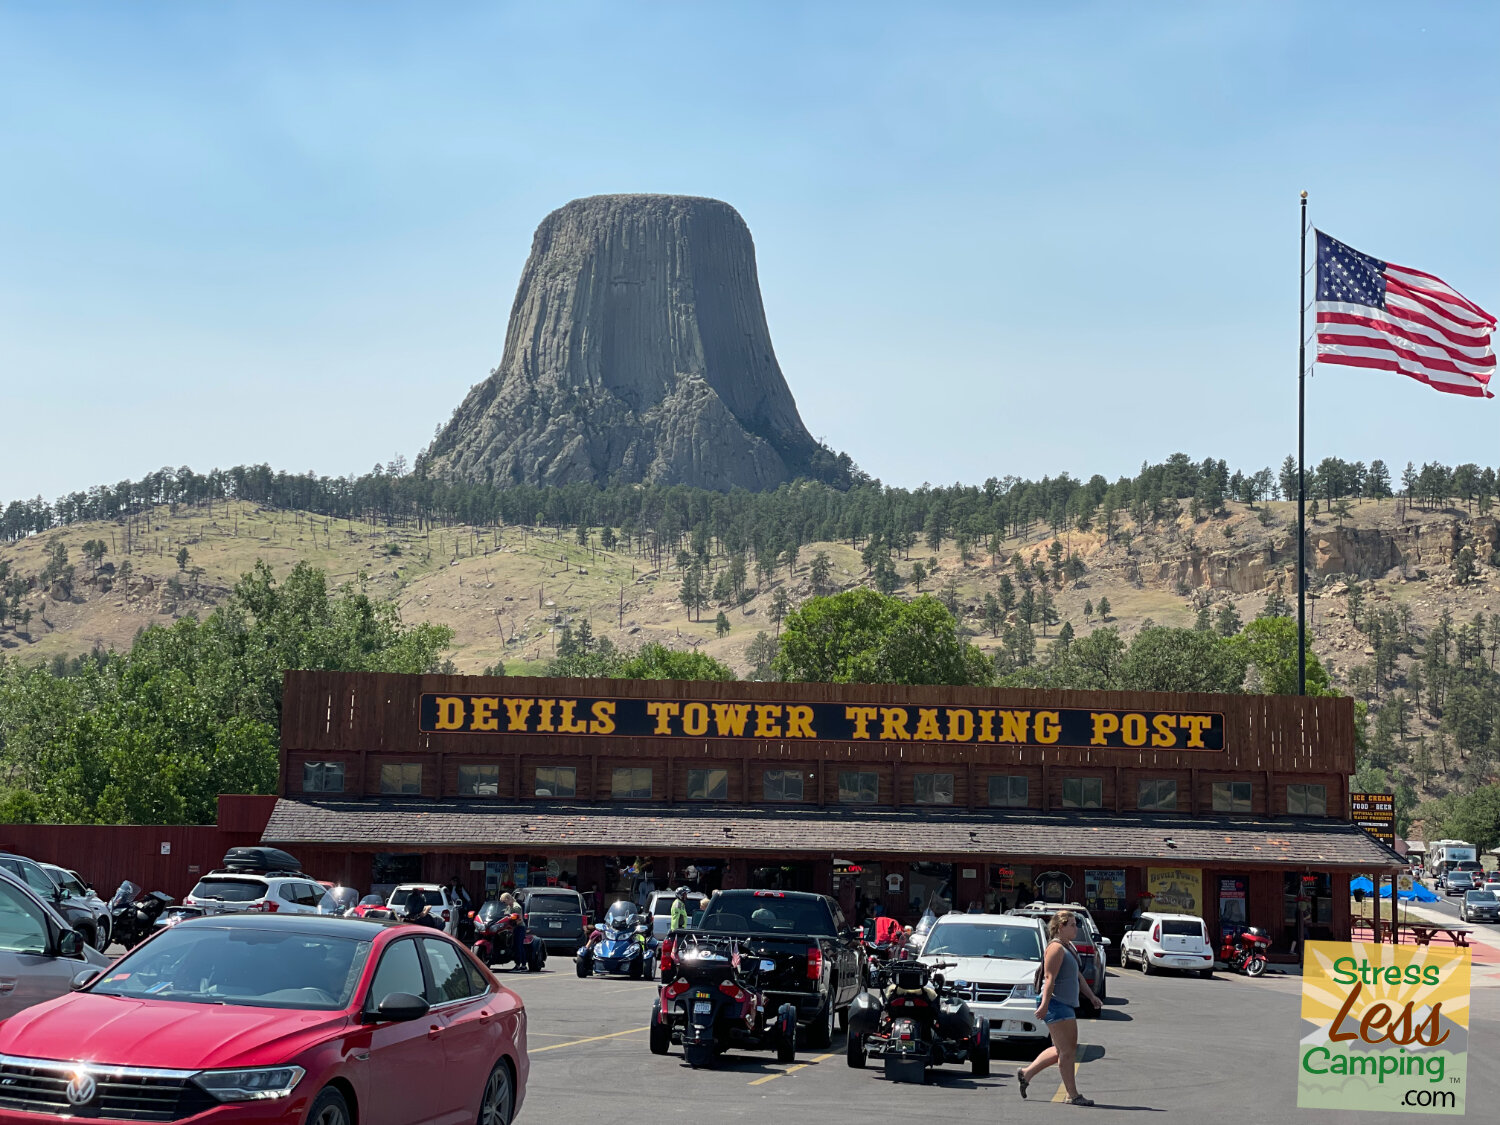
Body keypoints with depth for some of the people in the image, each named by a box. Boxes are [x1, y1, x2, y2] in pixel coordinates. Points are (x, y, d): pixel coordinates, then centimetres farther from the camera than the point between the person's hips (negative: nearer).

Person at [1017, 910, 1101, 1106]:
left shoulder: (1068, 947, 19)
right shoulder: (1056, 948, -12)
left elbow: (1078, 976, 28)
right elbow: (1049, 978, -20)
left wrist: (1091, 996, 24)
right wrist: (1045, 1004, -27)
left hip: (1067, 1005, 11)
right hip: (1056, 1004, -11)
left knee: (1061, 1050, 13)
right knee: (1066, 1051, -8)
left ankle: (1026, 1074, 21)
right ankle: (1073, 1095, -4)